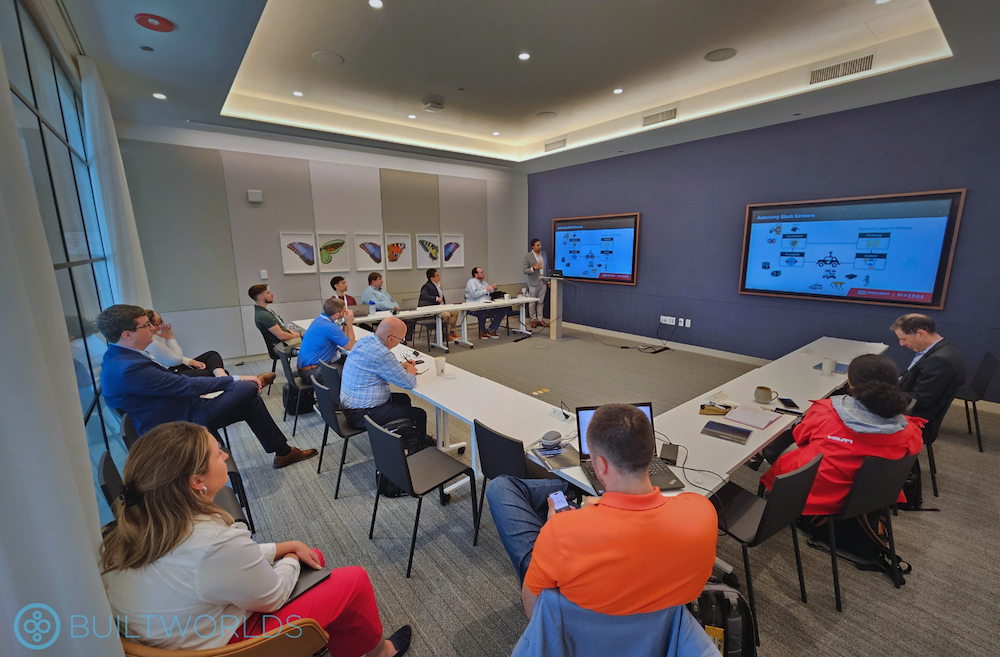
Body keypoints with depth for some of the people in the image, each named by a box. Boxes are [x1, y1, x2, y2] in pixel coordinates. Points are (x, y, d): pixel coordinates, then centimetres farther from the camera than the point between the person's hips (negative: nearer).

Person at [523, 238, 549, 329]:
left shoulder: (544, 254, 6)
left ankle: (540, 319, 16)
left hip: (543, 282, 4)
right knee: (532, 303, 5)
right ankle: (533, 320, 16)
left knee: (541, 302, 8)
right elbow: (525, 271, -9)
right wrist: (533, 268, -27)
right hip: (533, 283, -4)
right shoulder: (528, 256, -9)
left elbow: (547, 268, 14)